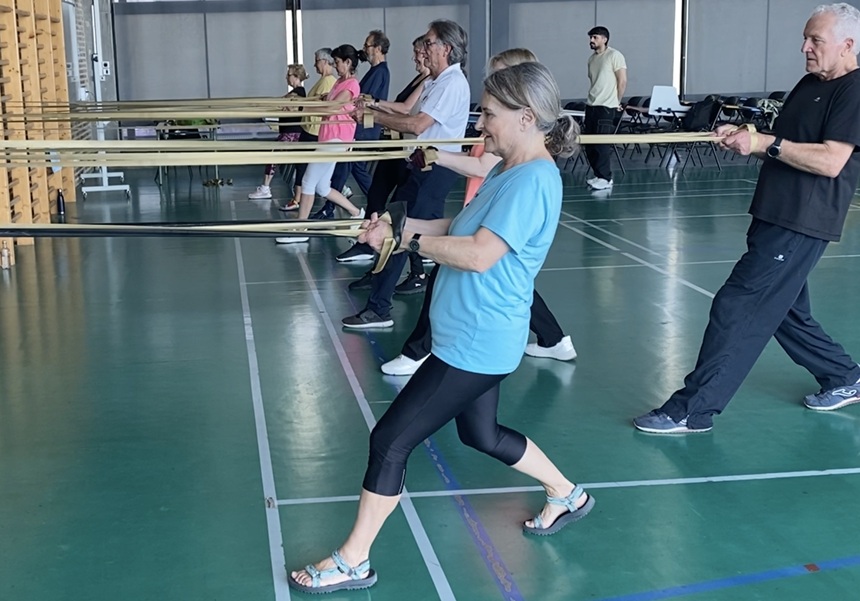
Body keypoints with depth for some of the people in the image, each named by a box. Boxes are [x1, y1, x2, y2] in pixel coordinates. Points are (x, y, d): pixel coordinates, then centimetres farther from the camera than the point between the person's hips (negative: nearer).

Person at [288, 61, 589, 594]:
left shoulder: (534, 180, -22)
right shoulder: (512, 171, 10)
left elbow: (477, 254, -29)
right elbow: (463, 227, 13)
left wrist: (413, 238, -16)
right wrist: (403, 225, -1)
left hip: (474, 345, -11)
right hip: (478, 337, 11)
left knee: (391, 440, -5)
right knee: (481, 434, 28)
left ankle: (352, 562, 8)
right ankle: (568, 496, 45)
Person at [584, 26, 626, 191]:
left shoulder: (614, 56, -7)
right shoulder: (591, 59, 14)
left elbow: (622, 81, -7)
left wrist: (617, 102, -1)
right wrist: (593, 97, 16)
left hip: (606, 107, -7)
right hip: (591, 105, 8)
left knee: (602, 143, -9)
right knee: (589, 143, 7)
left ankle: (605, 179, -3)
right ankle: (599, 175, 17)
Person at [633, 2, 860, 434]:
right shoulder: (809, 84, 17)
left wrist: (764, 143, -20)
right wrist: (743, 138, 1)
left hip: (800, 226, -10)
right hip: (775, 218, 10)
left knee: (737, 309, -10)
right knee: (785, 312, 20)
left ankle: (693, 410, -5)